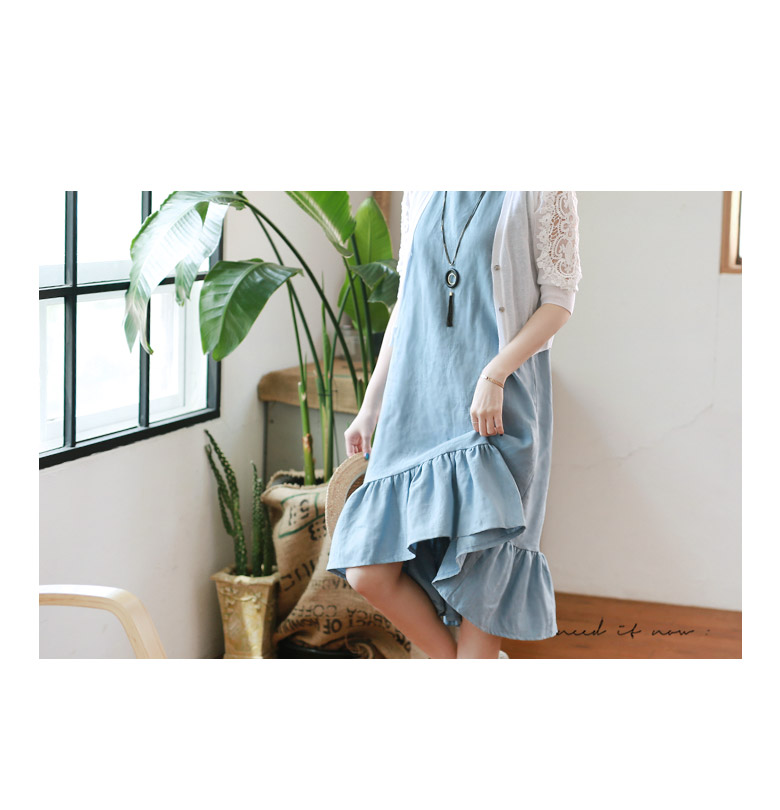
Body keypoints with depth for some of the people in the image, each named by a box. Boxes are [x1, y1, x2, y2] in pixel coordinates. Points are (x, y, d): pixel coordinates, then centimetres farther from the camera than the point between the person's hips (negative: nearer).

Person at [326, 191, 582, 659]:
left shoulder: (540, 188, -1)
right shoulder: (421, 193, 14)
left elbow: (560, 300, -5)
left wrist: (494, 375, -18)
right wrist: (371, 405, 15)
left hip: (496, 405, -5)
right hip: (417, 398, 5)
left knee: (476, 580, -5)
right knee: (368, 571, -2)